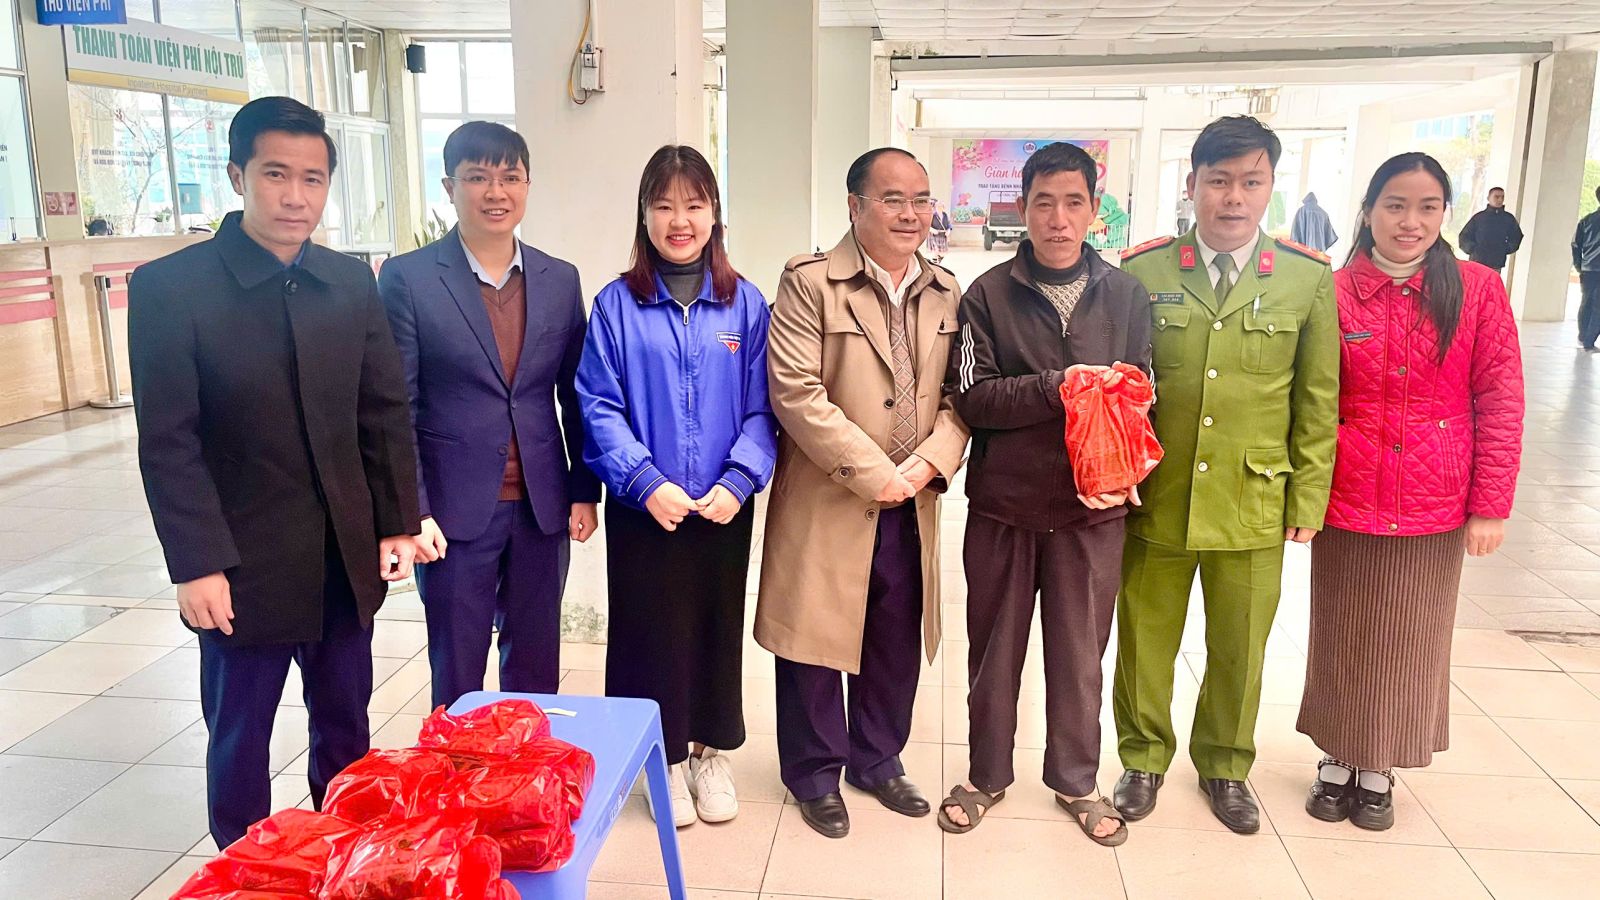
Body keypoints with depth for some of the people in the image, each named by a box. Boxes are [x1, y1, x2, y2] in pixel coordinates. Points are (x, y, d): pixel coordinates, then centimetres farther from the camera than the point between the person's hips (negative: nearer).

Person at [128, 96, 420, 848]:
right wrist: (197, 565, -14)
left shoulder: (352, 283, 3)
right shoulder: (169, 287, -9)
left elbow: (385, 412, 5)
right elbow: (167, 443, -11)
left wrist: (398, 523, 3)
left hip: (348, 557, 4)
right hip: (244, 564, -3)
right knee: (239, 737, 13)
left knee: (345, 727, 16)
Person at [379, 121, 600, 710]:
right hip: (454, 512, -3)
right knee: (457, 673, 10)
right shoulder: (407, 279, -5)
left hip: (543, 507, 3)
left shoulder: (560, 280, 5)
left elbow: (576, 396, 9)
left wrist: (585, 492, 5)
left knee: (536, 666, 15)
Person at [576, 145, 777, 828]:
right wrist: (646, 482, -17)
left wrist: (738, 482, -15)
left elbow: (762, 410, -2)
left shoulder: (745, 305, 1)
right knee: (654, 633, 9)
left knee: (718, 630, 14)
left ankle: (711, 753, 35)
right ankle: (667, 758, 30)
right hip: (643, 509, -1)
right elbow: (598, 407, -7)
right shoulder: (617, 304, -3)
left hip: (725, 509, 2)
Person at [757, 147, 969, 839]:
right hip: (826, 505, -4)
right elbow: (797, 393, -17)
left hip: (911, 506, 5)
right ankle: (815, 775, 28)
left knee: (896, 643, 16)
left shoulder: (947, 295, 8)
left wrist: (929, 463, -12)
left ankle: (877, 761, 37)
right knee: (816, 639, 8)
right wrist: (873, 474, -18)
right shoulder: (809, 282, -9)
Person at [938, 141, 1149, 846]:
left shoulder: (1126, 297, 4)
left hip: (1092, 509, 1)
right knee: (994, 648, 12)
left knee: (1080, 652, 12)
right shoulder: (988, 296, -2)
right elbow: (972, 398, -9)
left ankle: (1075, 779, 33)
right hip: (1002, 504, -1)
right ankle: (987, 775, 32)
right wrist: (1056, 387, -21)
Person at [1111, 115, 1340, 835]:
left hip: (1254, 508, 1)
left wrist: (1307, 501, 3)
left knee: (1240, 650, 15)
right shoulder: (1141, 271, -3)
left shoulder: (1310, 280, -1)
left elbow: (1318, 404, 3)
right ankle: (1144, 758, 36)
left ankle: (1225, 765, 39)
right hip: (1155, 503, 0)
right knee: (1145, 641, 13)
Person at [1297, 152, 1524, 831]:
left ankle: (1379, 772, 30)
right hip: (1347, 499, 0)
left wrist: (1490, 504, -7)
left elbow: (1500, 401, -4)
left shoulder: (1477, 290, -3)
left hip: (1434, 506, 0)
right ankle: (1336, 762, 31)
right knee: (1341, 640, 12)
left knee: (1409, 644, 12)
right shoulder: (1336, 293, -3)